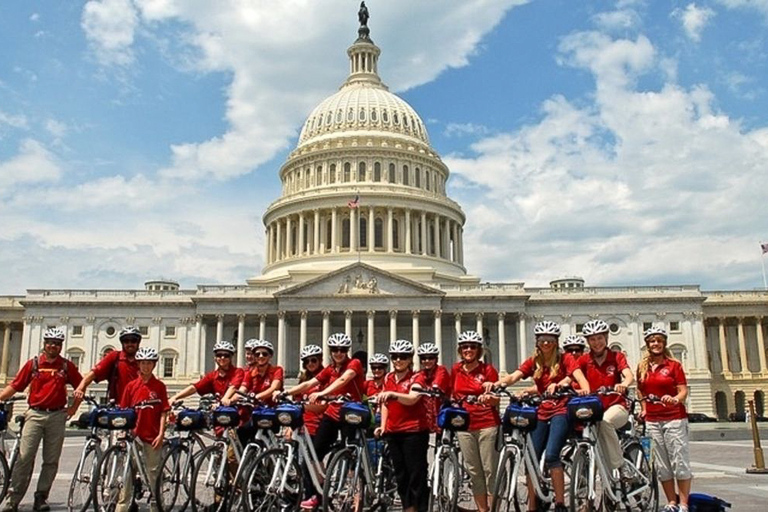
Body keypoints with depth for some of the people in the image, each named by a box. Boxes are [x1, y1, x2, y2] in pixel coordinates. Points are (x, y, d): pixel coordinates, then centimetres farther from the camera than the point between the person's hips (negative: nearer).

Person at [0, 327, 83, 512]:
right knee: (24, 458, -6)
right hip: (35, 414, -1)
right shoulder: (33, 363, 5)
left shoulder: (67, 366, 6)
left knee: (51, 461, 4)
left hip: (57, 416, 1)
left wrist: (73, 408, 7)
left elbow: (80, 387, 13)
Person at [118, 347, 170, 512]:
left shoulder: (159, 386, 1)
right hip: (134, 435, 1)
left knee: (154, 473, 6)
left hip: (152, 436, -1)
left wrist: (161, 434, -6)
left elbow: (163, 412, 0)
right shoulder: (131, 385, 4)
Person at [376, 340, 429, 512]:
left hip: (414, 431, -6)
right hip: (393, 432, 6)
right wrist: (382, 426, 7)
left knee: (416, 474, -3)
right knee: (400, 474, 12)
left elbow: (412, 399, -26)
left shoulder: (417, 378, -7)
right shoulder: (388, 378, 10)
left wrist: (392, 394, -41)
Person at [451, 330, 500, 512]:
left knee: (490, 469, -1)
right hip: (464, 425, 4)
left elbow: (496, 400, -2)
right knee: (473, 471, 9)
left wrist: (488, 398, -23)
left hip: (487, 424, -4)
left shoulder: (488, 370, -3)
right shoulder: (456, 370, 8)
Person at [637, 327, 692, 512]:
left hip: (674, 418, -4)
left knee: (680, 462, -4)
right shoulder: (642, 368, 10)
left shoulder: (674, 365, 0)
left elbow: (683, 391, -5)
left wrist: (674, 399, -24)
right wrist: (643, 409, 10)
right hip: (652, 420, 4)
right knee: (662, 465, 6)